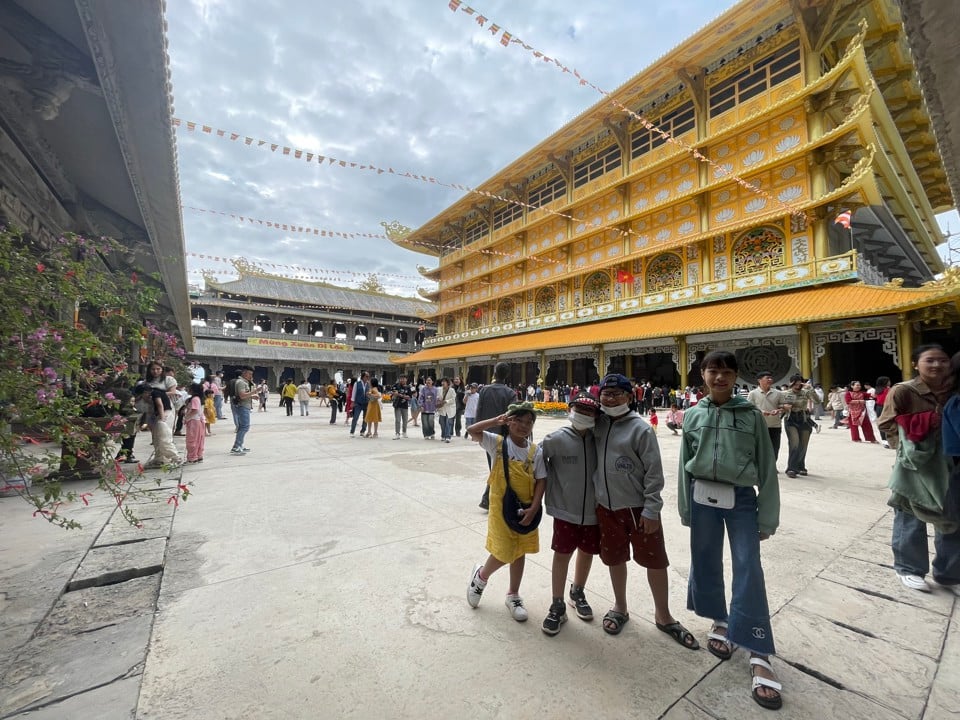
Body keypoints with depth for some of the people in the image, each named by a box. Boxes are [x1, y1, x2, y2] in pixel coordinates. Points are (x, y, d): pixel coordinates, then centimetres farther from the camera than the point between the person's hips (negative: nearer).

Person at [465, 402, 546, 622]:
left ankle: (513, 595, 37)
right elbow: (472, 430, -23)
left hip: (526, 510, 3)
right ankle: (481, 576, 35)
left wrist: (534, 508, -11)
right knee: (503, 554, 3)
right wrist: (497, 420, -27)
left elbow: (541, 481, -4)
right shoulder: (497, 443, -12)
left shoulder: (536, 451, -6)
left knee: (520, 552, 16)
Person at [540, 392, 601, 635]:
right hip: (565, 509, -3)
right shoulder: (557, 439, -14)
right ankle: (557, 607, 25)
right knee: (562, 555, 8)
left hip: (593, 510, 3)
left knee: (587, 553, 19)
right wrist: (552, 486, 0)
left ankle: (578, 593, 44)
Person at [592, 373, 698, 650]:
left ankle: (663, 615, 34)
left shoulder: (640, 428, -14)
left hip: (639, 507, -4)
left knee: (655, 560, 11)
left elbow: (654, 472, -13)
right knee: (615, 558, 19)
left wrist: (651, 510, -13)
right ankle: (620, 607, 41)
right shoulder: (598, 424, -1)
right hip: (606, 506, 4)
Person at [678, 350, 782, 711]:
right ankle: (720, 622, 38)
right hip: (703, 496, 2)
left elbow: (767, 467, 0)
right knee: (706, 562, 14)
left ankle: (758, 655, 13)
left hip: (741, 499, -2)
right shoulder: (694, 414, 1)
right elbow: (685, 463, 5)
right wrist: (686, 508, 5)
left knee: (748, 569, -2)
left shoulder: (751, 414, -3)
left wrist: (767, 516, -2)